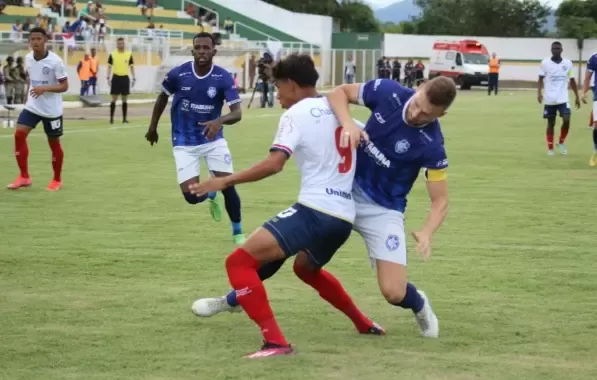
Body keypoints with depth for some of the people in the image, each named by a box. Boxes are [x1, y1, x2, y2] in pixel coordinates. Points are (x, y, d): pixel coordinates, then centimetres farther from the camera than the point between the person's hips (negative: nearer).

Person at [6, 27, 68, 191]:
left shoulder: (55, 61, -18)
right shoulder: (28, 58, -1)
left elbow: (64, 86, -17)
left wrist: (44, 88, -30)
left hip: (52, 109, -4)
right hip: (32, 106, 5)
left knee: (54, 143, 6)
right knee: (19, 134, -10)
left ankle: (57, 180, 24)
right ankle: (24, 176, -2)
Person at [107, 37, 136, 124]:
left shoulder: (129, 54, 2)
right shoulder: (112, 54, 0)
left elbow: (131, 67, 7)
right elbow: (109, 66, 4)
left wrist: (134, 78, 1)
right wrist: (108, 77, -5)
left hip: (125, 78, 1)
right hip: (116, 78, -1)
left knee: (124, 99, 5)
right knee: (114, 99, -3)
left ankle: (124, 118, 10)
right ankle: (111, 118, 1)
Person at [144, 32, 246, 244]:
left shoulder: (223, 78, -15)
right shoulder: (178, 74, -13)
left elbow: (237, 113, -22)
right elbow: (163, 97, 8)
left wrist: (219, 121, -43)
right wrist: (153, 127, 14)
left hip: (213, 139, 0)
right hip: (185, 143, 0)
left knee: (228, 185, -11)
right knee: (191, 195, -9)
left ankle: (237, 232, 12)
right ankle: (211, 196, 31)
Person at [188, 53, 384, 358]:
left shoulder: (297, 113, -4)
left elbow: (274, 164, -17)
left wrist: (224, 181, -13)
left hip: (314, 211, -9)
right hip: (344, 217, 9)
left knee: (239, 262, -9)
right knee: (306, 267, 38)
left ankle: (275, 341, -22)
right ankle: (364, 324, 46)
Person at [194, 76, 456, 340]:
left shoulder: (431, 146, -24)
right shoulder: (388, 91, -16)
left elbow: (440, 200, -18)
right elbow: (339, 93, -6)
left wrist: (427, 232, -38)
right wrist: (347, 123, -27)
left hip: (382, 209, -3)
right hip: (344, 189, 3)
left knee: (393, 292, -16)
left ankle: (420, 305, 24)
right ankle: (234, 299, 25)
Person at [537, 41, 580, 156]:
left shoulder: (568, 63, 3)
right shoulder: (545, 63, -3)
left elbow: (572, 80, 10)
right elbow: (541, 79, -1)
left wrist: (577, 96, 9)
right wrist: (539, 92, -17)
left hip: (563, 98, 1)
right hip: (549, 99, -1)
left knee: (566, 120, -13)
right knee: (551, 123, 5)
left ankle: (561, 143, 9)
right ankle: (550, 148, 16)